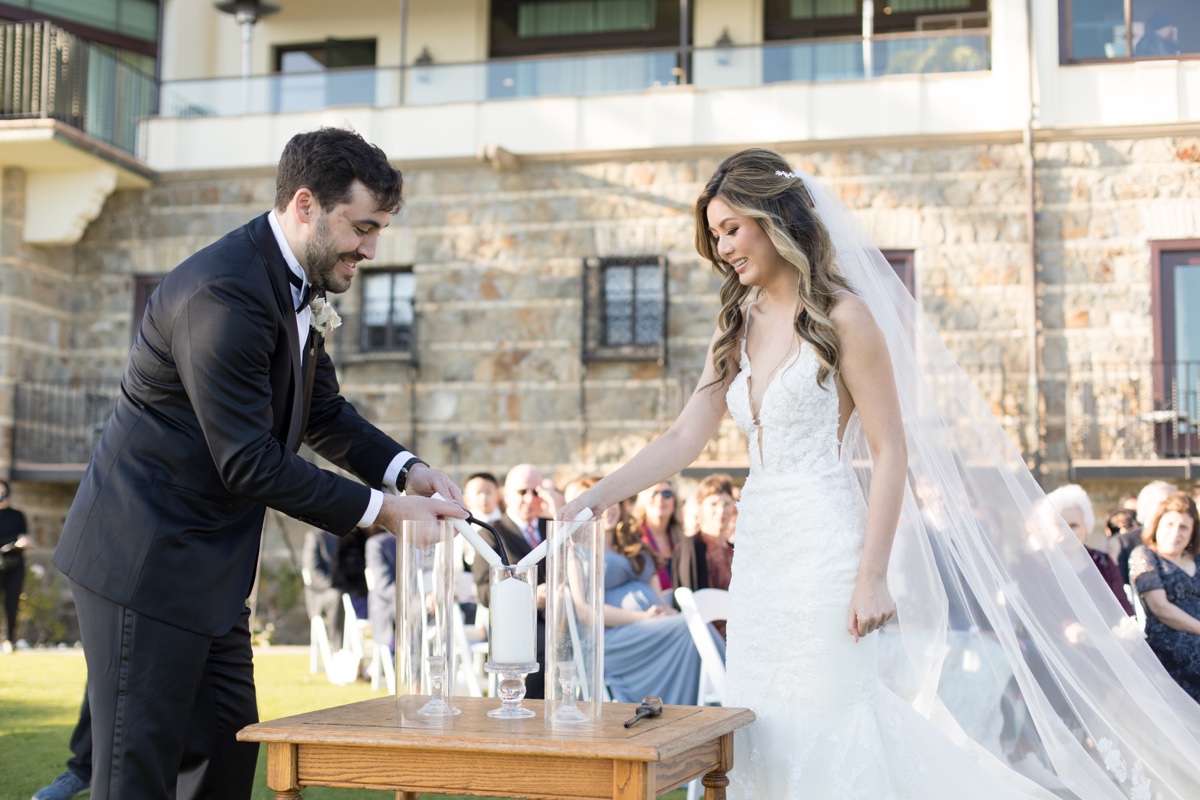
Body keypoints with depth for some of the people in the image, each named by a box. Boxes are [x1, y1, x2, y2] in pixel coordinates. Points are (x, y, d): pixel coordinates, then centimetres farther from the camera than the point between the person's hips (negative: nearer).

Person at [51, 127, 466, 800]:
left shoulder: (302, 287, 8)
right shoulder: (225, 291, -24)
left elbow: (324, 411, 18)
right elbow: (249, 463, -25)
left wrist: (405, 469, 0)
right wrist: (380, 510, -20)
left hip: (209, 565, 10)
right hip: (147, 559, -10)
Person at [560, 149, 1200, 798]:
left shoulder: (842, 317, -8)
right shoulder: (738, 326, 12)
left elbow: (891, 453, -10)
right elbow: (685, 439, 11)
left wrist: (872, 577, -16)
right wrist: (594, 498, 2)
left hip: (823, 550, -7)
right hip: (758, 549, 7)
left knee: (824, 735, -3)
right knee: (762, 741, 9)